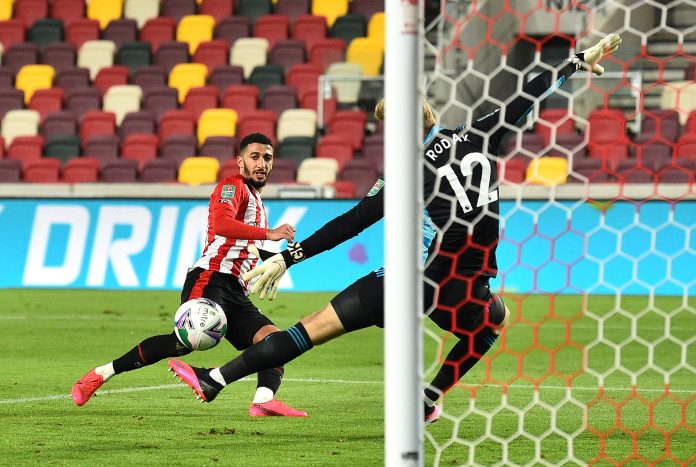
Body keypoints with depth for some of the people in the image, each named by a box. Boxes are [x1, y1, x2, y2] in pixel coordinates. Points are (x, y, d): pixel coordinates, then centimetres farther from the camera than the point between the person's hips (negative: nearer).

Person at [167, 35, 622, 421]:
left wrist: (287, 257, -2)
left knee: (312, 328, 1)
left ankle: (214, 379, -2)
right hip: (464, 293, 2)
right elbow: (528, 98, 13)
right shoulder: (479, 138, 5)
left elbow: (351, 224, -4)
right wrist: (580, 60, 23)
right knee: (497, 320, 37)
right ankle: (428, 401, 32)